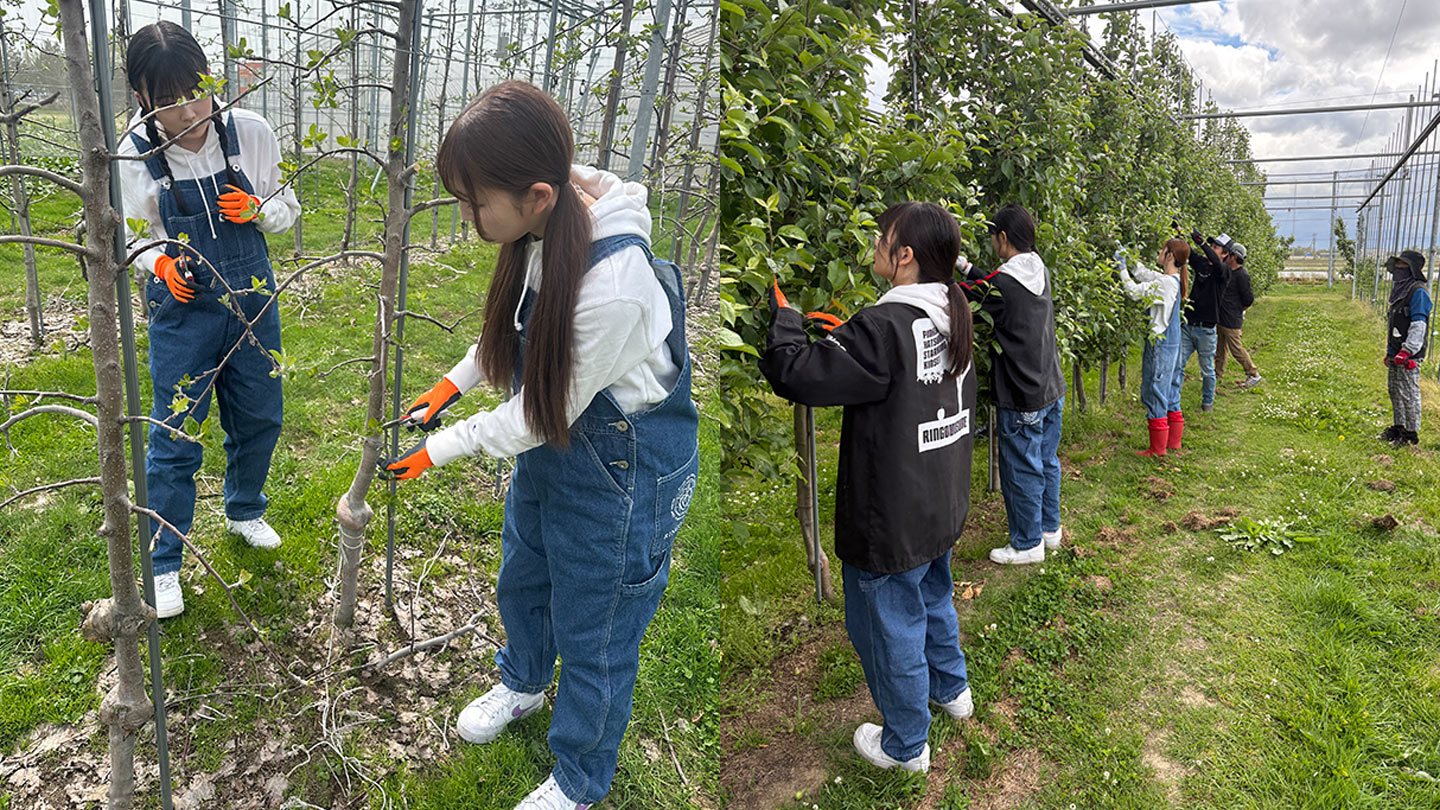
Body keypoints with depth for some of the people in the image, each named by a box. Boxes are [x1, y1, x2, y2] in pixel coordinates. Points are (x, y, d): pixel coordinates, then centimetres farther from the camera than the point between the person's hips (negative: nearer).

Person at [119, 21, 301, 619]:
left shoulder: (251, 133, -9)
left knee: (259, 419, 16)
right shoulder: (134, 155, -12)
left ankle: (244, 512, 44)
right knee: (175, 438, 2)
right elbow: (133, 237, 2)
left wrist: (258, 209, -17)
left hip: (253, 301, 3)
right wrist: (161, 263, -19)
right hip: (182, 309, -2)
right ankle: (163, 565, 20)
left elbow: (286, 208, 4)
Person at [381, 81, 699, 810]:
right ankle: (523, 684, 62)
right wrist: (454, 380, -1)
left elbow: (543, 415, -25)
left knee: (593, 635, 13)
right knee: (521, 579, 30)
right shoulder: (549, 220, -13)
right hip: (552, 441, 8)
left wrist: (438, 450, -13)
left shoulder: (612, 285, -38)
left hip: (624, 465, -8)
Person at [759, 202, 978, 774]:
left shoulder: (884, 328, -28)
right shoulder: (956, 316, 0)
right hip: (942, 507, 9)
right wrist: (838, 333, 6)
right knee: (932, 597, 31)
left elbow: (796, 374, -26)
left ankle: (906, 745, 31)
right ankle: (952, 689, 54)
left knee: (889, 626, 11)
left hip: (891, 521, -9)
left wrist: (781, 313, -10)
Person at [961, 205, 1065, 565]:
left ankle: (1027, 543, 17)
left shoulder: (1003, 285, -21)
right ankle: (1050, 528, 35)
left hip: (1022, 400, -8)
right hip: (1052, 390, 8)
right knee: (1046, 461, 20)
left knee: (1021, 471, 5)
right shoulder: (1041, 274, 4)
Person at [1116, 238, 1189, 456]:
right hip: (1172, 342, 10)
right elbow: (1144, 273, 18)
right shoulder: (1173, 280, 9)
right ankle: (1174, 442, 25)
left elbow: (1135, 291, -19)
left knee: (1154, 394, -3)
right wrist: (1127, 256, 14)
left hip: (1160, 345, -10)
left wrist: (1121, 267, -11)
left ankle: (1158, 448, 3)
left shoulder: (1166, 283, -20)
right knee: (1170, 394, 16)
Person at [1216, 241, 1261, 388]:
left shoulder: (1242, 274, -18)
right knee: (1220, 347, 16)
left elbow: (1249, 298, -15)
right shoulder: (1226, 269, 6)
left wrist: (1239, 309, -2)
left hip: (1231, 320, -9)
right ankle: (1218, 374, 27)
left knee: (1236, 348, -2)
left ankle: (1254, 375, 11)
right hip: (1220, 317, 9)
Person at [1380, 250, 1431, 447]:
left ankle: (1412, 433, 3)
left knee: (1409, 393, -4)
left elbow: (1419, 324, -19)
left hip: (1410, 355, -9)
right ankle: (1399, 428, 26)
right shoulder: (1400, 290, 17)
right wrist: (1390, 352, 23)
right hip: (1397, 353, 10)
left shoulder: (1418, 292, -13)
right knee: (1395, 391, 15)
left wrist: (1406, 351, -25)